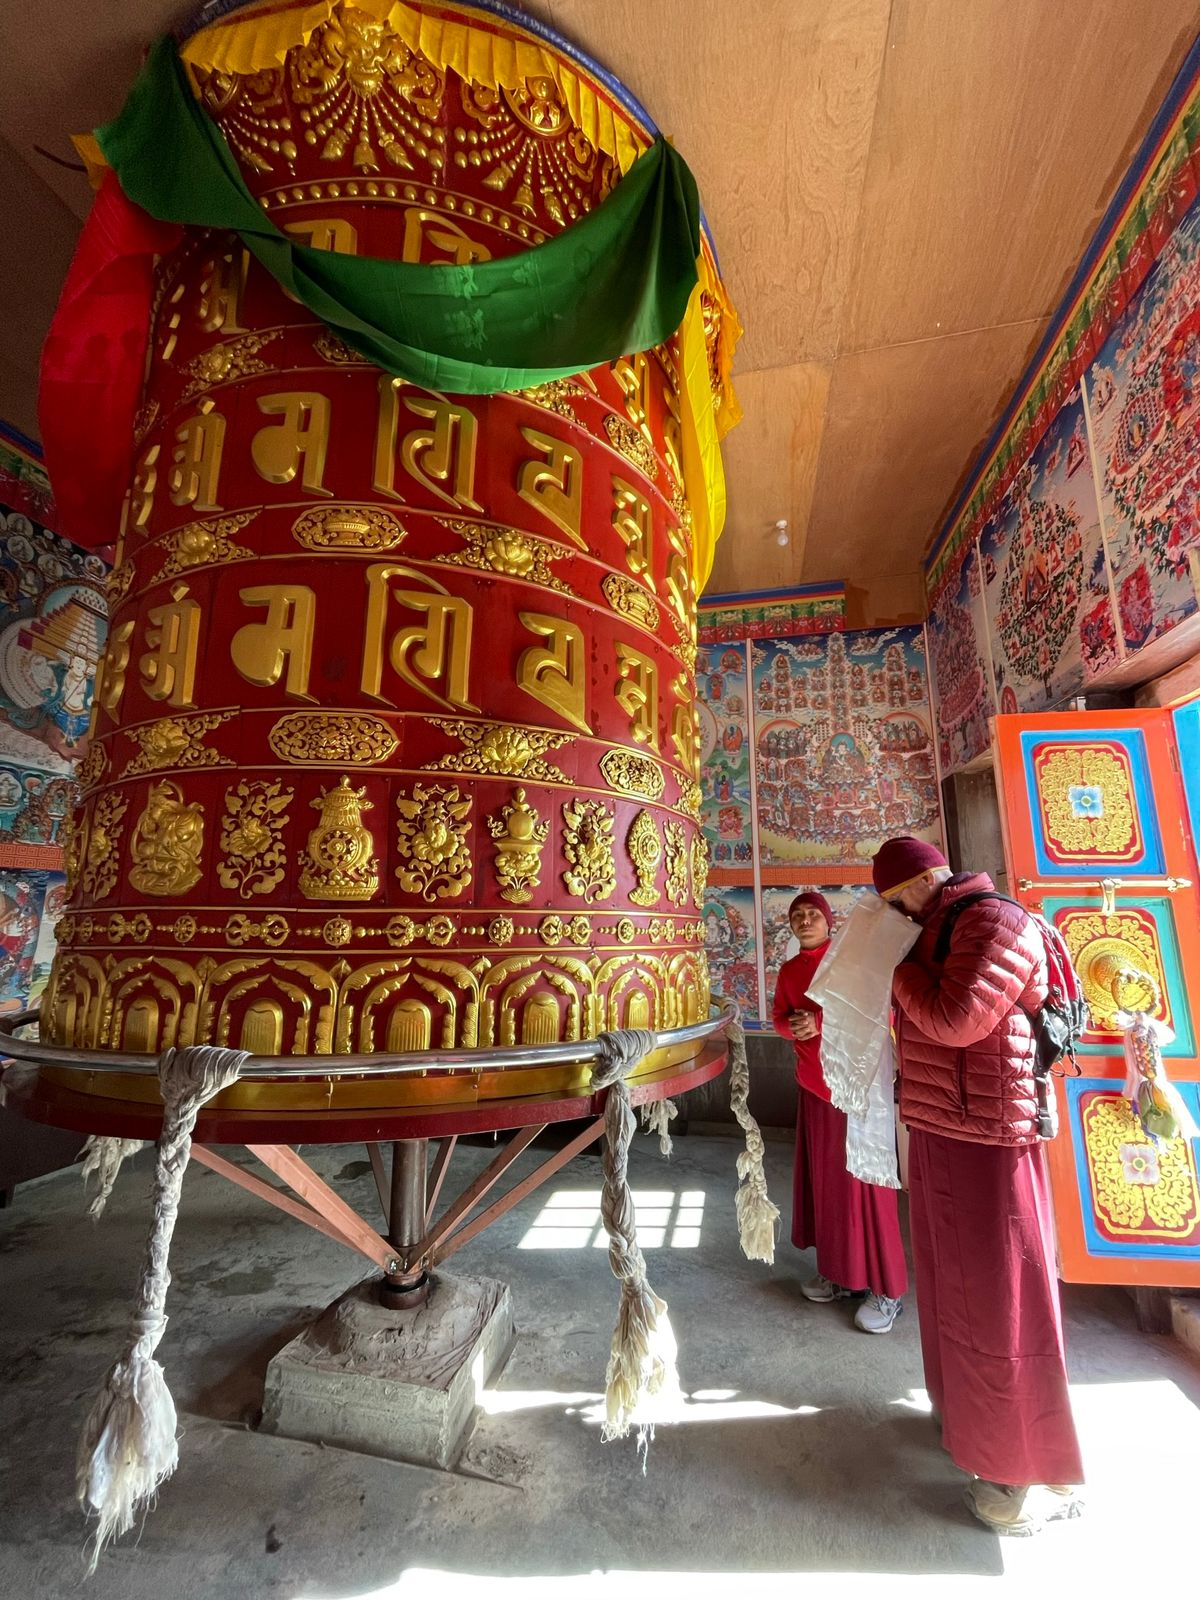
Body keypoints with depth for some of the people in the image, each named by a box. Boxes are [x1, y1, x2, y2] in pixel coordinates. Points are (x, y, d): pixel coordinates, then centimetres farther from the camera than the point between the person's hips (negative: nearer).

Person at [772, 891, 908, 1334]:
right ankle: (838, 1271, 26)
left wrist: (821, 1022, -22)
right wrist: (792, 1027, -9)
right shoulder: (789, 970, 8)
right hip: (812, 1082, 6)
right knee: (822, 1175, 11)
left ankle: (886, 1289, 13)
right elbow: (780, 1016, 14)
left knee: (861, 1178, -1)